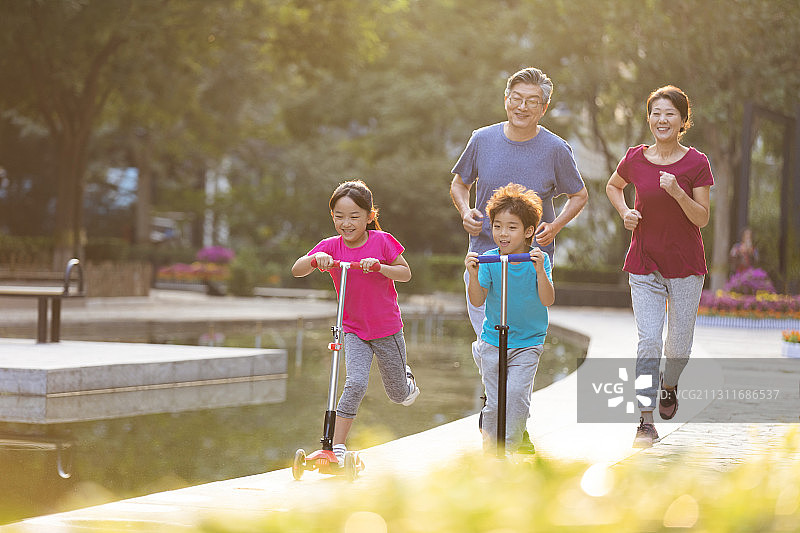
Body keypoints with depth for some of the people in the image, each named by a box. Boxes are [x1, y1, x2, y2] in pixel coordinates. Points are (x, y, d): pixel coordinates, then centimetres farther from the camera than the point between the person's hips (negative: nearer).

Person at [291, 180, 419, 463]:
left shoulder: (381, 241, -12)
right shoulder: (331, 246, -8)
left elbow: (405, 273, -7)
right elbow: (296, 271, -14)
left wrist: (379, 266, -25)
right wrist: (316, 259, -34)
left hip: (387, 328, 0)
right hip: (354, 330, 0)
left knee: (398, 395, 13)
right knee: (356, 383, -23)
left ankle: (406, 379, 51)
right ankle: (338, 446, -19)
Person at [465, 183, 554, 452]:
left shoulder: (538, 259, -7)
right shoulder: (488, 259, -6)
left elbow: (547, 300, -15)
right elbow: (477, 301, -10)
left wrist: (539, 270, -29)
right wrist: (473, 275, -27)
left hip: (527, 342, -1)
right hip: (492, 340, 1)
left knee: (516, 395, -17)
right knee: (494, 402, 2)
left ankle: (510, 448, -3)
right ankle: (489, 450, 21)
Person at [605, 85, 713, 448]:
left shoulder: (696, 163, -8)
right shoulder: (635, 158, -2)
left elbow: (702, 218, -8)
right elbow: (613, 186, 19)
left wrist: (677, 192, -24)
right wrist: (625, 213, 0)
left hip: (685, 262, 0)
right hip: (644, 264, 0)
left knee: (680, 340, 8)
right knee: (648, 340, -9)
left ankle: (669, 384, 42)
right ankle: (646, 422, -9)